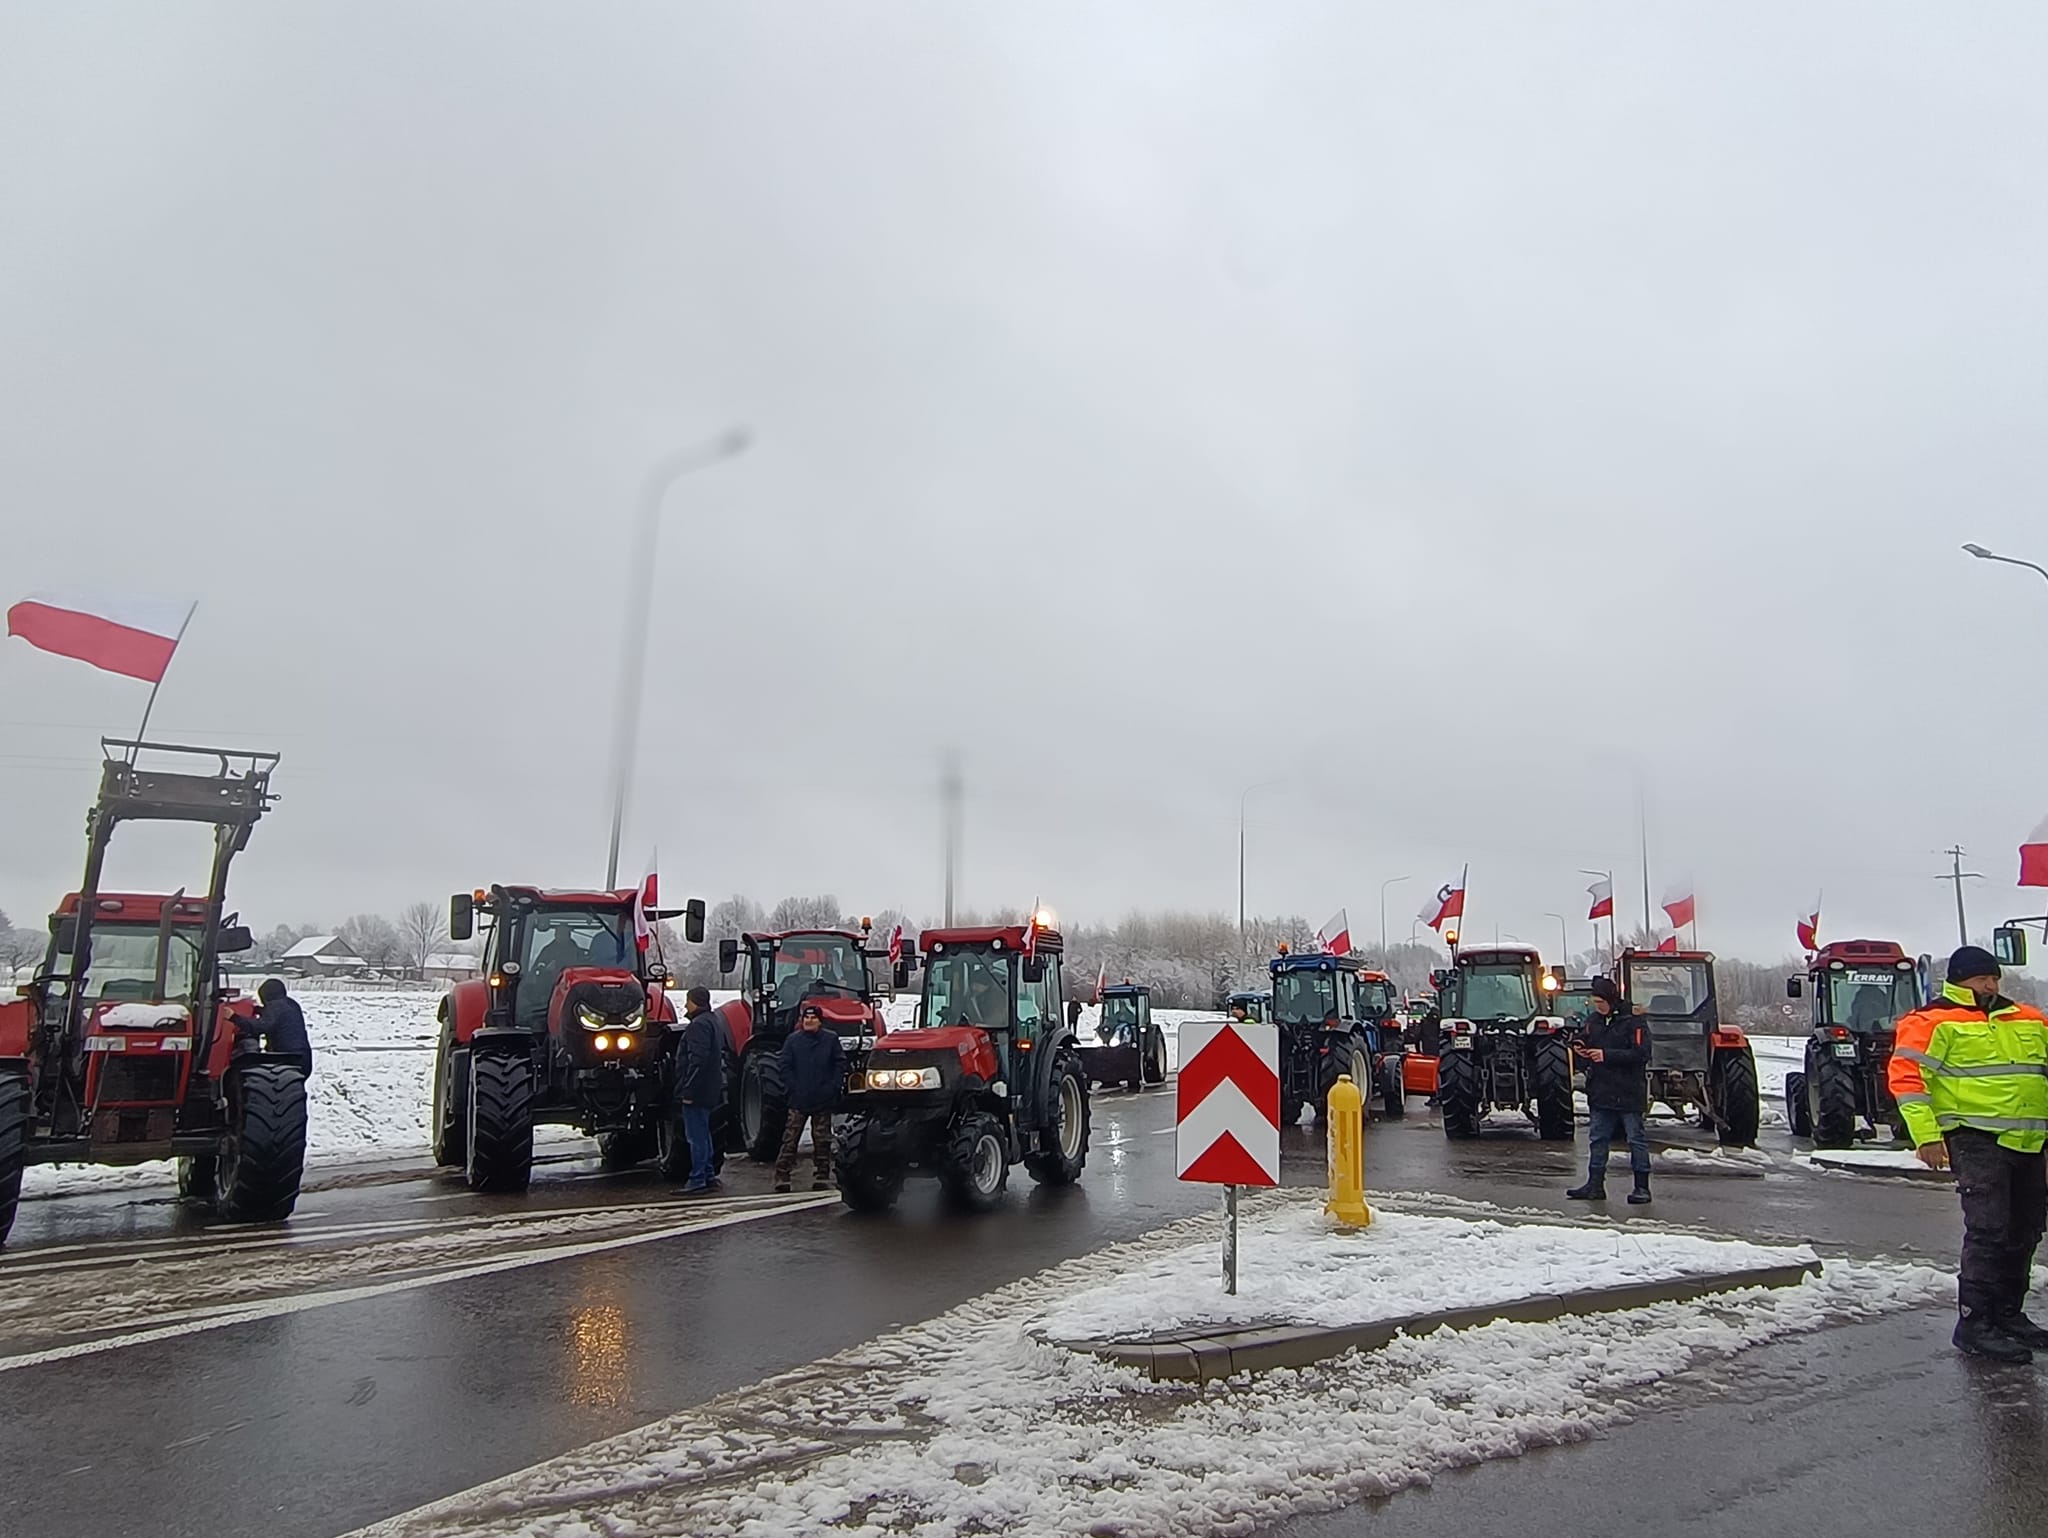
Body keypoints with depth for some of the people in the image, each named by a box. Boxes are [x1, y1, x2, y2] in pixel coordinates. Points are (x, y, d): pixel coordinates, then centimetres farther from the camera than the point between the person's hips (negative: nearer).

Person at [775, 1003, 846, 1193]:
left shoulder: (831, 1039, 1)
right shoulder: (792, 1040, 0)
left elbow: (840, 1063, 2)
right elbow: (785, 1066, 0)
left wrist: (834, 1087, -7)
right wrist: (791, 1089, -9)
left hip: (823, 1100, 1)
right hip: (798, 1100, -1)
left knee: (822, 1140, 8)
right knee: (790, 1139, -1)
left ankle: (821, 1177, 16)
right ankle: (781, 1177, 2)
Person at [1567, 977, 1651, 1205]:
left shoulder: (1632, 1020, -11)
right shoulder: (1593, 1020, 9)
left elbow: (1642, 1054, -19)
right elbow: (1588, 1046, 21)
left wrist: (1606, 1055, -21)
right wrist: (1582, 1051, -3)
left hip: (1628, 1093, -7)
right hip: (1601, 1092, 7)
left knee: (1636, 1139, 3)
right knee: (1598, 1138, 9)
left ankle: (1642, 1186, 11)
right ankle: (1595, 1184, 15)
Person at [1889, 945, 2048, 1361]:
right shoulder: (1934, 1021, -5)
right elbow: (1905, 1074, -13)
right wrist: (1926, 1135, -19)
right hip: (1977, 1139, -7)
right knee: (1988, 1230, -12)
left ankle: (2008, 1313, 29)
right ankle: (1974, 1324, -7)